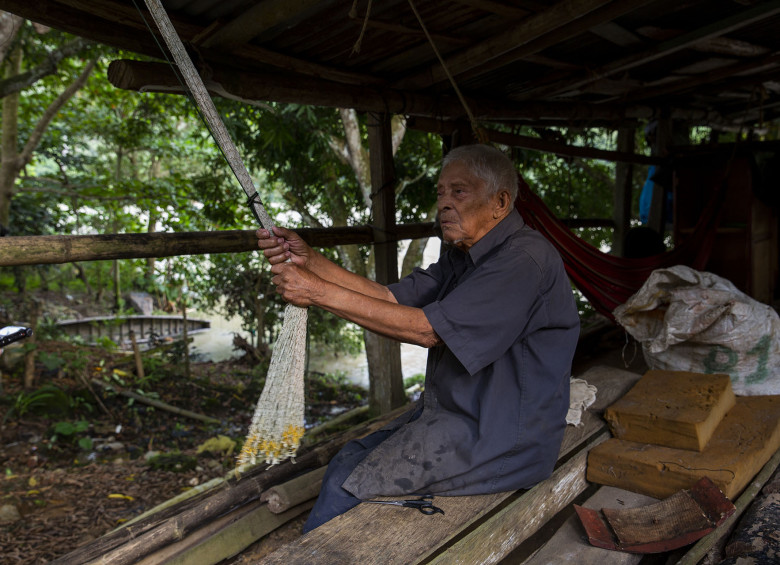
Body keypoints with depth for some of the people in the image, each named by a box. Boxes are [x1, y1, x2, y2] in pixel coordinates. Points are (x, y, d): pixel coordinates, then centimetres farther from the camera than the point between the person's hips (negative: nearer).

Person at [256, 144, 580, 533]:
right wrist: (308, 260, -10)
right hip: (454, 416, 9)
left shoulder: (525, 260, -21)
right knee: (348, 462, 6)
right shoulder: (463, 256, 11)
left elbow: (428, 329, -26)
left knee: (346, 485, -11)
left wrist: (320, 293, -24)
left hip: (503, 440, -9)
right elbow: (391, 298, 0)